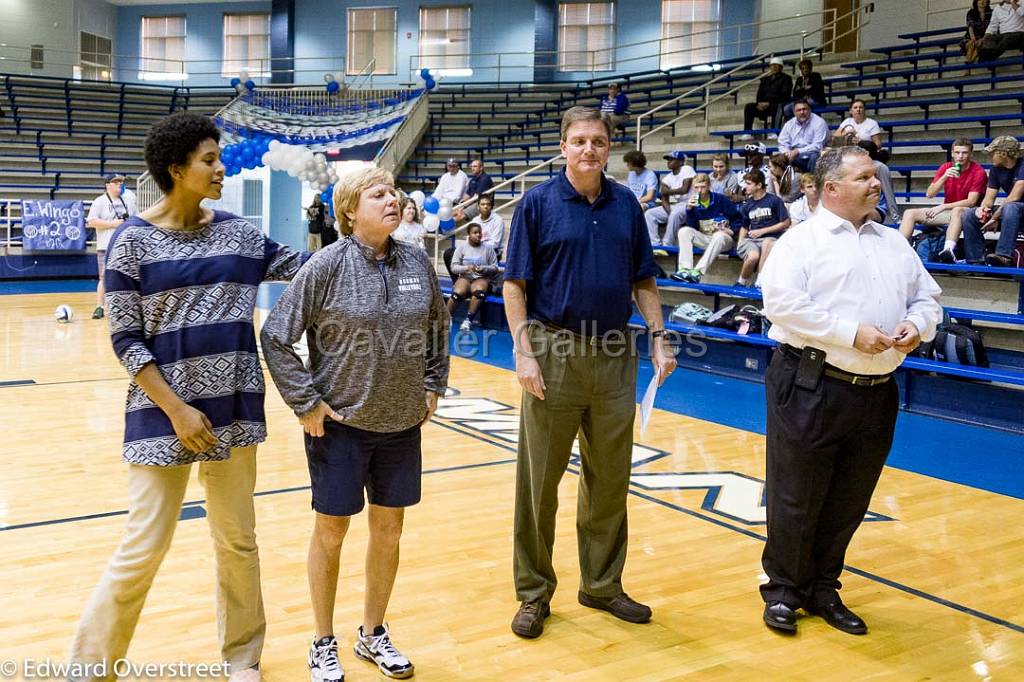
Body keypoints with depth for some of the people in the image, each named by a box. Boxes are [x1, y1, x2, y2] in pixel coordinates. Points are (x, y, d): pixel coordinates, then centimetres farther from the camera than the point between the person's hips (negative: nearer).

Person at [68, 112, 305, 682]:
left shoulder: (238, 232, 4)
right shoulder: (134, 240, -7)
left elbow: (302, 267, 11)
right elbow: (125, 338, -8)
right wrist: (176, 409, -14)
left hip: (233, 407, 4)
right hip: (165, 413, -4)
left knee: (238, 539, 12)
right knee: (145, 548, 0)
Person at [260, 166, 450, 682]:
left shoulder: (418, 263, 0)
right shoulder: (328, 266, -14)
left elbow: (438, 328, 16)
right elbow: (275, 337, -10)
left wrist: (433, 385, 11)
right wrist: (305, 403, -11)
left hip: (402, 424, 4)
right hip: (340, 424, -4)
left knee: (388, 530, 14)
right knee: (331, 532, 9)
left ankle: (373, 634, 35)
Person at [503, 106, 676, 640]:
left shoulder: (626, 205, 8)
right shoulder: (538, 203, -2)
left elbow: (643, 281, 13)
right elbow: (515, 285, -4)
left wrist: (658, 337, 4)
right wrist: (523, 351, -13)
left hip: (614, 355, 4)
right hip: (554, 353, -3)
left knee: (609, 477, 12)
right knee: (539, 479, 4)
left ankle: (602, 584, 29)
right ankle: (534, 593, 19)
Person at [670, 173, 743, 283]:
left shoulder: (721, 199, -6)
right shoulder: (694, 202, 3)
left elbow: (738, 218, -1)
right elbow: (692, 227, -4)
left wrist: (731, 230, -16)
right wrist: (689, 210, -15)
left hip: (723, 238, -4)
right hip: (705, 239, 4)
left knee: (719, 236, -37)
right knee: (684, 231, -18)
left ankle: (698, 272, -44)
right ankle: (684, 269, -32)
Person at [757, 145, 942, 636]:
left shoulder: (895, 244, 17)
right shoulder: (802, 240, -4)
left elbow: (927, 297, 19)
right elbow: (782, 302, -17)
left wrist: (917, 324, -4)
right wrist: (852, 333, -19)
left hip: (876, 395, 6)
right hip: (811, 389, -6)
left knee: (848, 503, 14)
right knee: (796, 500, 4)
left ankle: (823, 590, 31)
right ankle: (783, 590, 22)